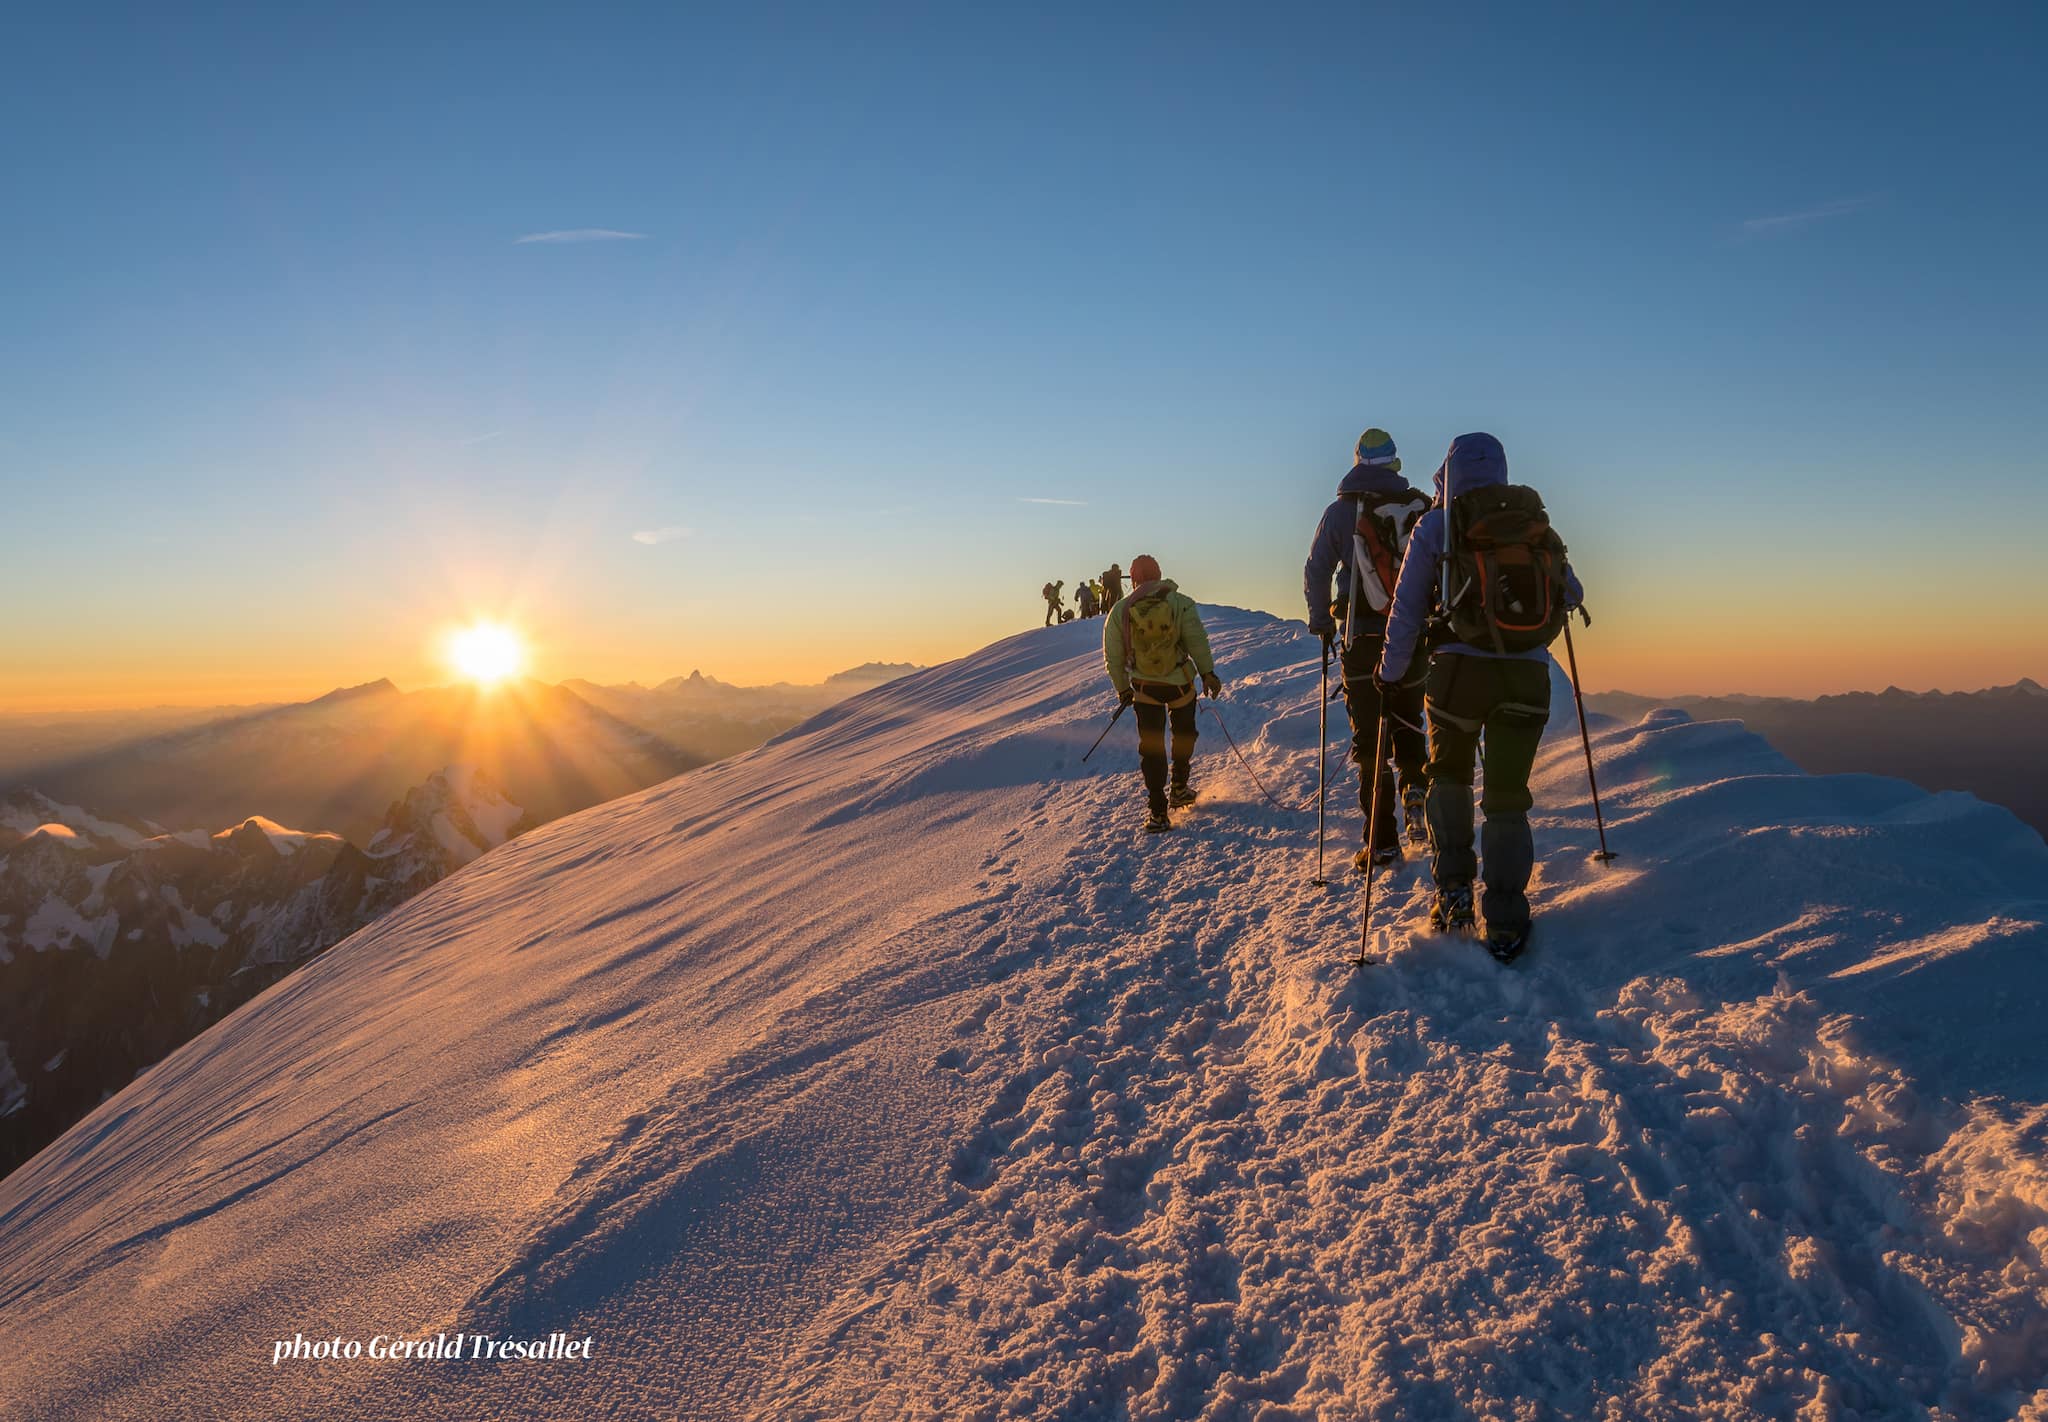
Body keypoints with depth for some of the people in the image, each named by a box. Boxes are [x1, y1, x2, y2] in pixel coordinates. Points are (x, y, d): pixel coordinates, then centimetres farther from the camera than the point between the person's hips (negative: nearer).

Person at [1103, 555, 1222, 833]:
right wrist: (1208, 673, -4)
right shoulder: (1180, 603, -7)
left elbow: (1113, 657, -2)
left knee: (1151, 747, 6)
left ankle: (1158, 813, 1)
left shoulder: (1119, 610, -4)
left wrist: (1122, 688, 10)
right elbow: (1197, 640, -13)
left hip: (1144, 687, 0)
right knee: (1184, 736, 25)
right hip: (1180, 683, 0)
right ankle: (1179, 789, 37)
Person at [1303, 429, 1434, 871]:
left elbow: (1316, 572, 2)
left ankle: (1382, 840, 1)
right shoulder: (1424, 508, 2)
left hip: (1363, 637, -2)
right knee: (1408, 725, 20)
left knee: (1369, 735, 3)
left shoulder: (1341, 510, -1)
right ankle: (1415, 791, -6)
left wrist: (1321, 623, 14)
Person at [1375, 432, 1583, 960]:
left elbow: (1407, 611, 3)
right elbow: (1573, 595, 22)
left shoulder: (1435, 525, 4)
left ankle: (1453, 891, 15)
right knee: (1508, 795, 10)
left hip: (1461, 669, -2)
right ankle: (1506, 925, 6)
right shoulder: (1536, 523, 12)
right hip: (1528, 676, 2)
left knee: (1448, 775, 22)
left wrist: (1390, 674, 14)